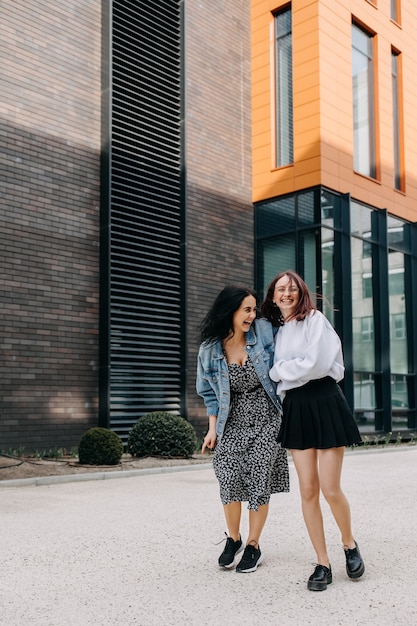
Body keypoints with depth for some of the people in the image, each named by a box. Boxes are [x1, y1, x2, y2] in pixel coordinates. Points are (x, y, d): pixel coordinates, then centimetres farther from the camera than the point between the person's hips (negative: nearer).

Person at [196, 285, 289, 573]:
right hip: (232, 423, 1)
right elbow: (209, 392, 8)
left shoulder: (264, 332, -6)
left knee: (259, 483, -5)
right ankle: (233, 539, 15)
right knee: (230, 479, -11)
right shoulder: (210, 349, -2)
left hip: (265, 420, 0)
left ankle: (253, 547, 14)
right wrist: (212, 428, 5)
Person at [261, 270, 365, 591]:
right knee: (308, 489, 2)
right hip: (295, 407, 6)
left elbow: (316, 364, -15)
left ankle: (350, 545, 22)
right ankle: (323, 564, 10)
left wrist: (278, 371, -3)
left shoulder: (315, 319, -3)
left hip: (324, 402, -5)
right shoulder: (278, 330, 16)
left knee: (330, 488, -6)